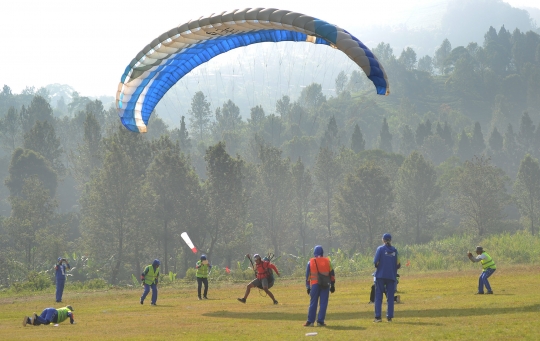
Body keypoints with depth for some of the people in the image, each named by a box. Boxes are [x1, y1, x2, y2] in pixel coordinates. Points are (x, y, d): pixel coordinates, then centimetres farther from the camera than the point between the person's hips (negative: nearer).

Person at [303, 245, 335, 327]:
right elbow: (331, 274, 6)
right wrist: (332, 285, 11)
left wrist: (308, 287, 8)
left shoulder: (310, 262, 4)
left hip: (314, 285, 0)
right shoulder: (327, 261, 5)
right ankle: (320, 321, -1)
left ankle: (310, 321, 2)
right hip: (325, 285, 0)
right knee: (323, 303, 3)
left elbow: (307, 275, 4)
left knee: (313, 303, 5)